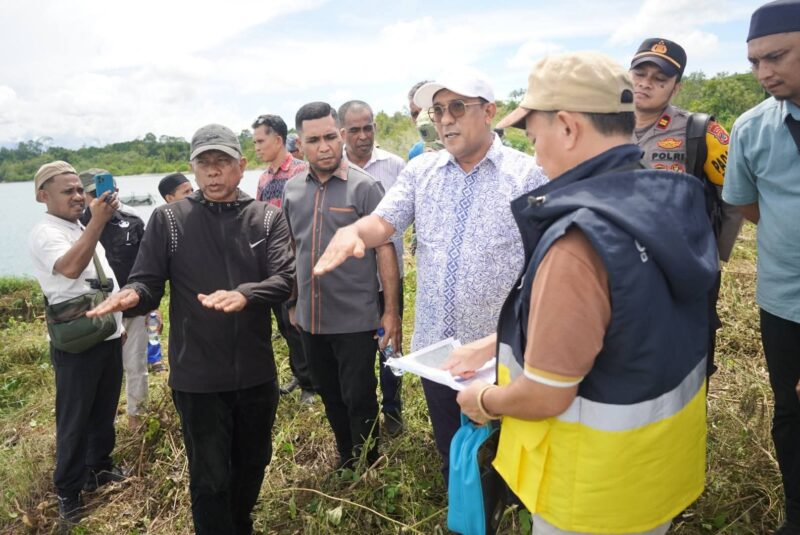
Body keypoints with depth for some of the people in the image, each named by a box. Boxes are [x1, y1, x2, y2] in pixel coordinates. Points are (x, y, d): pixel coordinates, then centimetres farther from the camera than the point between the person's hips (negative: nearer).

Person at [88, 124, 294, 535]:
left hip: (256, 371, 3)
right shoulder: (169, 219, -3)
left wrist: (243, 295, -33)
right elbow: (148, 284, -5)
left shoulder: (267, 217, -1)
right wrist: (132, 295, -29)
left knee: (253, 463, 22)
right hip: (198, 376, -2)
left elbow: (284, 279, -13)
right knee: (210, 478, 9)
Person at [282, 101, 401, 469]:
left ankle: (368, 470, 30)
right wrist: (293, 302, 13)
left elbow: (384, 249, -11)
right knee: (329, 395, 20)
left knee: (359, 398, 7)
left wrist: (391, 311, -14)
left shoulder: (364, 186, -10)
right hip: (311, 318, 5)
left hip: (355, 318, -5)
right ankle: (345, 462, 41)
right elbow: (290, 249, 13)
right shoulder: (292, 189, 5)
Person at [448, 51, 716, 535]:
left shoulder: (579, 239, -32)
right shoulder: (670, 202, -4)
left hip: (598, 481, -7)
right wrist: (493, 344, 10)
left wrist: (484, 402, -6)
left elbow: (546, 396, -27)